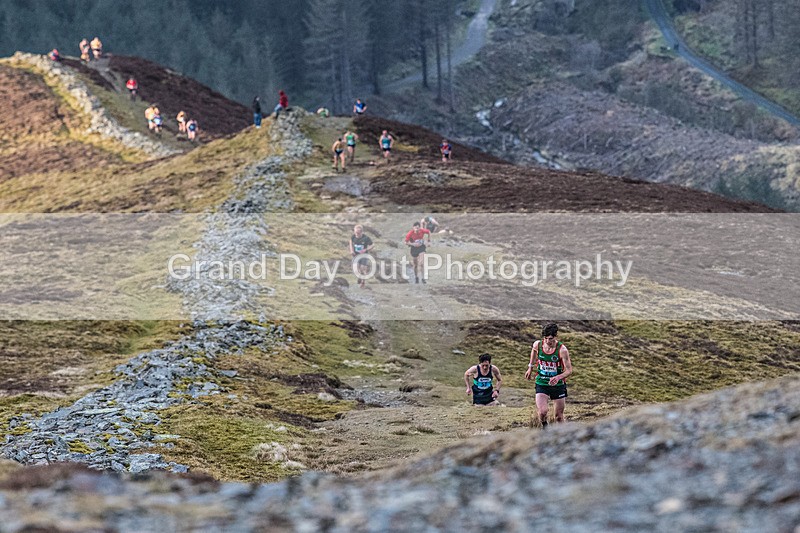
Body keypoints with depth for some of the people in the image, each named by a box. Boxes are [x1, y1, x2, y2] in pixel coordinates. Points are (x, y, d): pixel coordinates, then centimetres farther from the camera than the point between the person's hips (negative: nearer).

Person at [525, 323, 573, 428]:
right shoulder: (537, 345, -10)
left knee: (559, 417, 7)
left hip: (558, 384, -1)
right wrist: (530, 367, 23)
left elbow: (569, 370, -17)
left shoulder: (562, 350, -20)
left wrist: (558, 377, -36)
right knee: (542, 412, -18)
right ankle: (544, 426, 14)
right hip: (541, 384, 1)